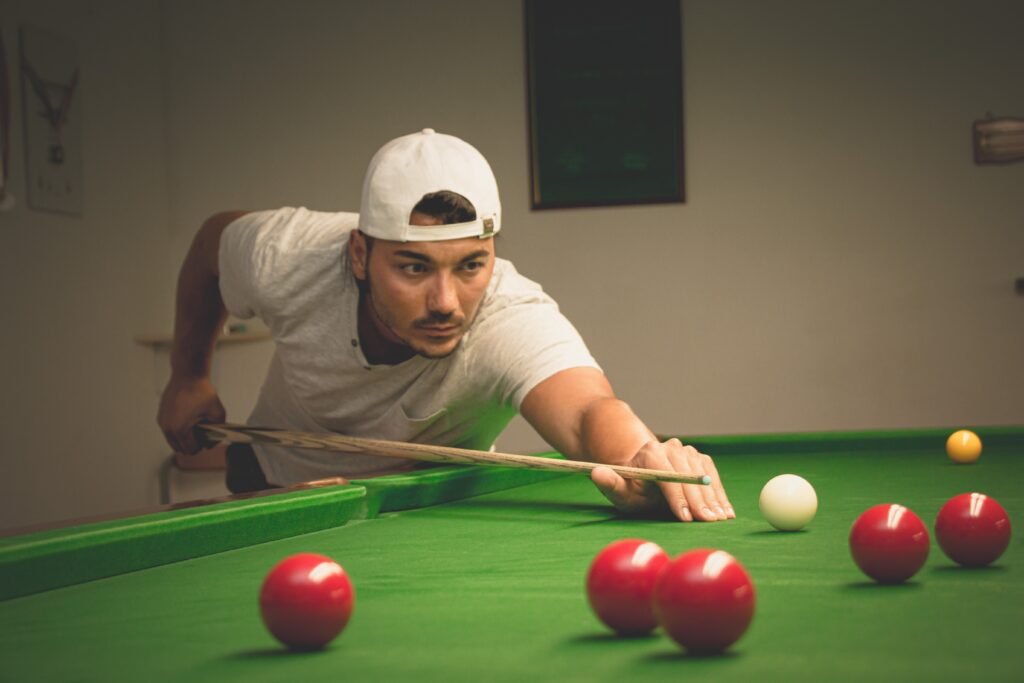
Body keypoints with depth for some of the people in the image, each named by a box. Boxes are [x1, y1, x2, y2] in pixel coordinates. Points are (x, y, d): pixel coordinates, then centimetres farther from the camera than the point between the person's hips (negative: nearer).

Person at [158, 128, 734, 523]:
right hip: (281, 476, 1)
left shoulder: (516, 320, -41)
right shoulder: (284, 259, -31)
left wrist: (642, 458, -86)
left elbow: (588, 410, -64)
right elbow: (214, 239, -5)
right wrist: (189, 378, -1)